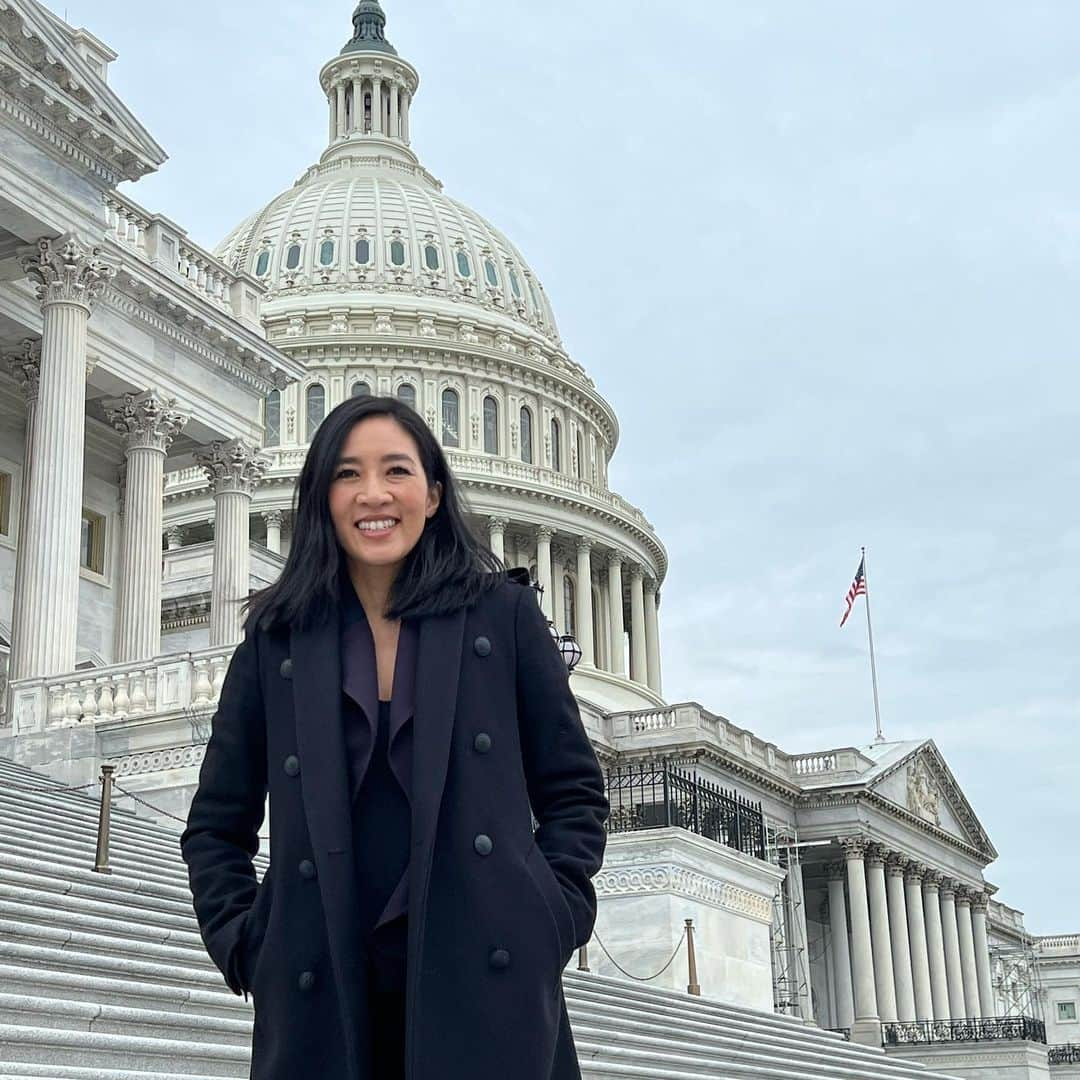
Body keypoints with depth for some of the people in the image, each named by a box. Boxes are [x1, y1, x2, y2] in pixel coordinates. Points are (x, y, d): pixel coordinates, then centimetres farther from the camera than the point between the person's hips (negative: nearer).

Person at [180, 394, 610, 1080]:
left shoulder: (504, 615, 7)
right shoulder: (276, 638, 10)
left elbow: (574, 791, 10)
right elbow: (216, 826, 15)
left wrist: (551, 918, -1)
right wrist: (245, 946, 3)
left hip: (487, 984, -1)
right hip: (325, 1001, 1)